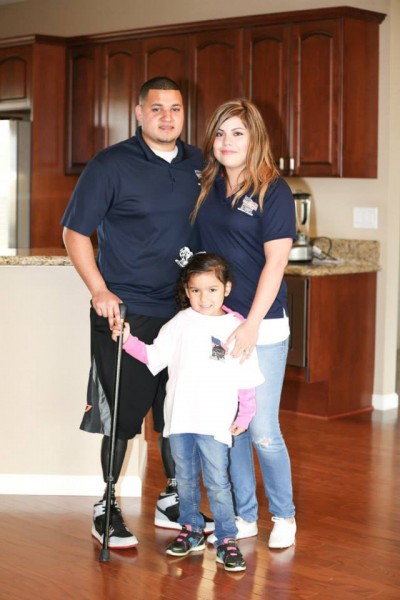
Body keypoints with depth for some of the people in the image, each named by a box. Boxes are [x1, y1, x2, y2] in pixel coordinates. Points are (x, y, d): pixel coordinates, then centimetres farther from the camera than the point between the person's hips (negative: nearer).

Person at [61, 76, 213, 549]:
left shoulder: (197, 164, 8)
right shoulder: (111, 165, -7)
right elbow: (75, 233, -5)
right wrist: (100, 291, -15)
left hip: (183, 310, 5)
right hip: (125, 312, -5)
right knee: (121, 412, 1)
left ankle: (173, 501, 27)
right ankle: (106, 507, 17)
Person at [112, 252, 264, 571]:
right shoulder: (180, 323, 3)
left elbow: (247, 379, 3)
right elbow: (154, 355, 4)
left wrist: (245, 415, 1)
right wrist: (128, 340, -8)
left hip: (216, 422, -3)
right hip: (180, 417, 3)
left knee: (218, 482, -3)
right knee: (185, 479, 14)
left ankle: (227, 539, 8)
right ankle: (191, 530, 29)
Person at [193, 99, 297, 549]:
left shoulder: (273, 191, -6)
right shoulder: (208, 188, 10)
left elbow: (275, 263, -12)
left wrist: (251, 326, -18)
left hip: (261, 326, -5)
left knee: (262, 431, -2)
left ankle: (283, 516, 19)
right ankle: (244, 517, 24)